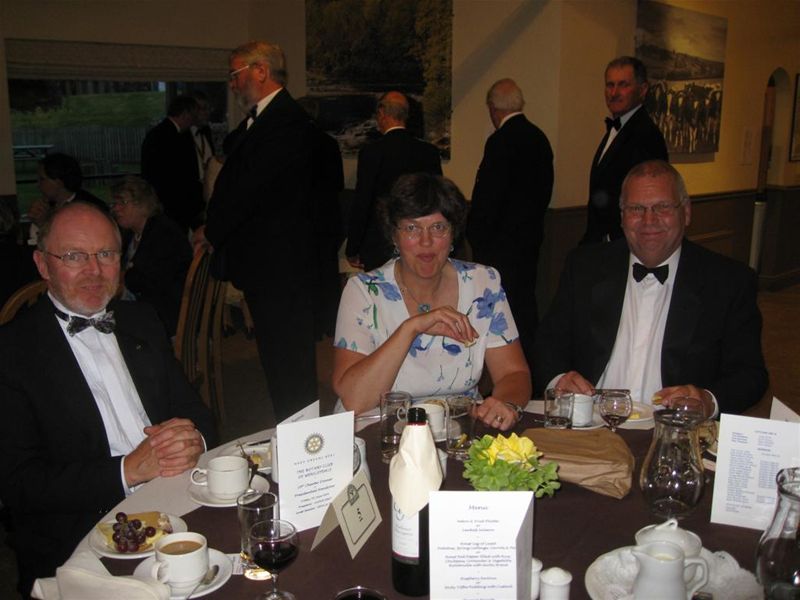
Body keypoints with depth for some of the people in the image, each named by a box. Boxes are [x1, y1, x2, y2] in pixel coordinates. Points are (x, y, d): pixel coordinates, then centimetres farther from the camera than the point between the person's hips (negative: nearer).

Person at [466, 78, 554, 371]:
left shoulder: (501, 140, -16)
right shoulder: (539, 137, 9)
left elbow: (487, 196, -18)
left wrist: (477, 237, -8)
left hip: (501, 240, -9)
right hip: (530, 236, 9)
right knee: (525, 301, 18)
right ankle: (529, 365, 28)